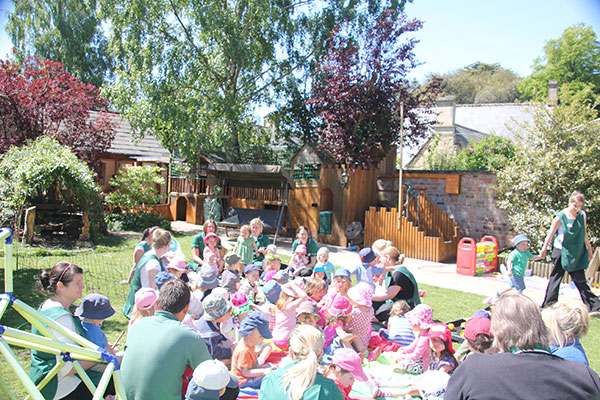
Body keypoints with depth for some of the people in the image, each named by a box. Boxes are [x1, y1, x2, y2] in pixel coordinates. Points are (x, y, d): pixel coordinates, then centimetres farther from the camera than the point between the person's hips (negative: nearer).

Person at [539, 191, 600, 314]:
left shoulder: (582, 215, 1)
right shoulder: (560, 217, -12)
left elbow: (584, 233, 15)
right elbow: (551, 234, -4)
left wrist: (589, 248, 21)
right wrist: (544, 249, -2)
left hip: (577, 254, 3)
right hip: (561, 251, -3)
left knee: (580, 280, 2)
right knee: (555, 278, 3)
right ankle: (548, 305, 13)